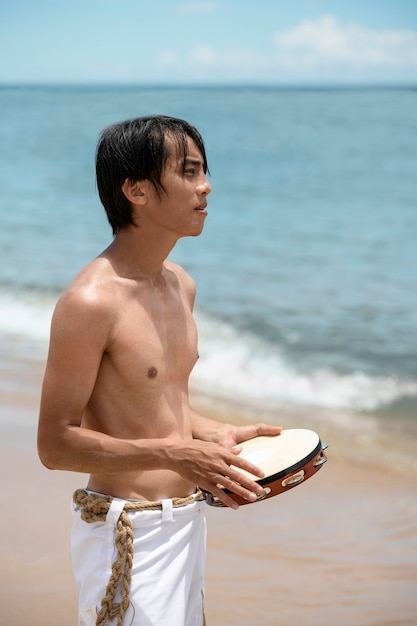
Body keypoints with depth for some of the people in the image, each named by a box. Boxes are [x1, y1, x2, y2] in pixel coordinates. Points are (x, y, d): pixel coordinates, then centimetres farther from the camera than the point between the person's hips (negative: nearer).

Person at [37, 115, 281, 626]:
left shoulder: (181, 285, 8)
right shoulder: (90, 302, -20)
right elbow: (56, 444, -19)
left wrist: (218, 435, 3)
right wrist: (176, 454, -24)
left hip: (188, 519, 8)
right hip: (129, 531, -8)